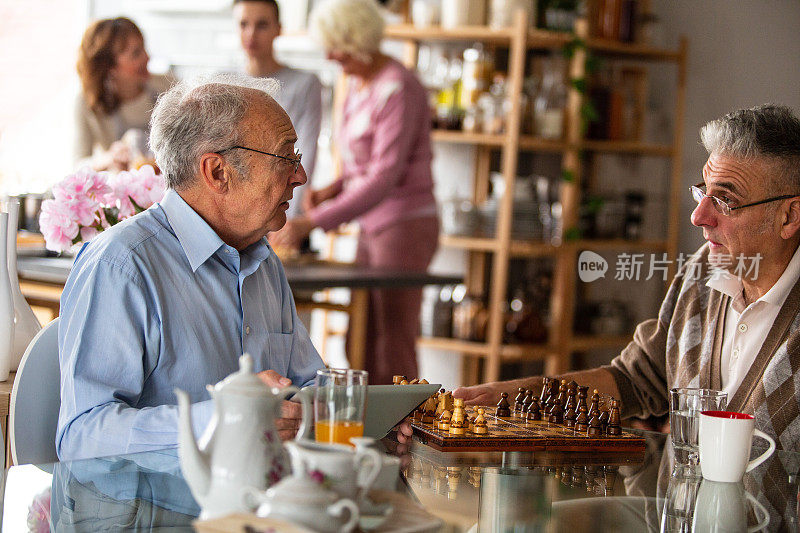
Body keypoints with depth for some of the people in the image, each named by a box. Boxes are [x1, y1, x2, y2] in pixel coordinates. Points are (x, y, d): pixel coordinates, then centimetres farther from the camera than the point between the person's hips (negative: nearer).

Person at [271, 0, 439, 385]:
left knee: (393, 356, -6)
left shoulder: (397, 90, -17)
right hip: (373, 227, 9)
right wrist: (332, 190, 3)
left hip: (405, 226, -9)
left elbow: (385, 178, -24)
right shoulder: (358, 85, 11)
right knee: (363, 349, 8)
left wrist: (313, 222, -27)